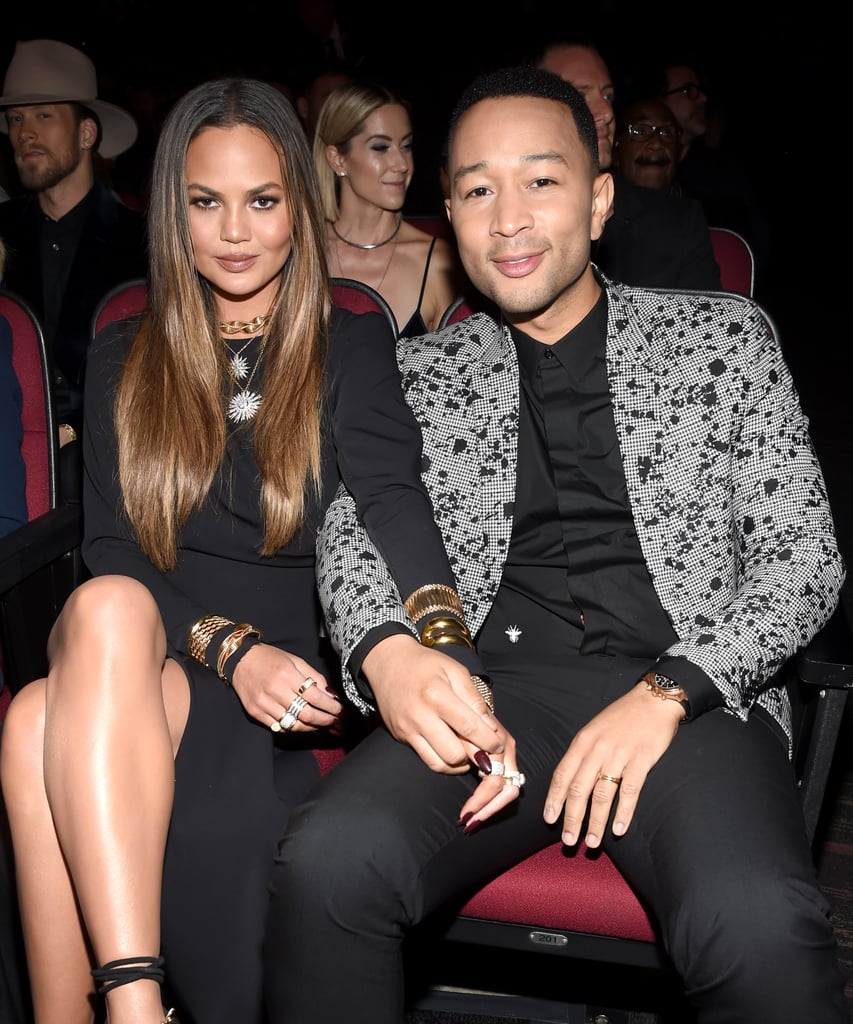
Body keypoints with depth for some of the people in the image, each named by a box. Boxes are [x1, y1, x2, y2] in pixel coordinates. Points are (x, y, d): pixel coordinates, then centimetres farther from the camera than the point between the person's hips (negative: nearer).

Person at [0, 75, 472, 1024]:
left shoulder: (353, 344, 9)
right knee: (104, 608, -35)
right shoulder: (123, 360, 15)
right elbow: (109, 555, 5)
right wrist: (230, 647, -14)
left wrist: (443, 645, -30)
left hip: (298, 680, -2)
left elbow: (392, 499, -9)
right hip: (128, 657, 3)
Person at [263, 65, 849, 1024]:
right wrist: (385, 651, -16)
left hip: (693, 692, -1)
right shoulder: (421, 371, 18)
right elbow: (351, 531, 9)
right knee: (326, 864, -29)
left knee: (762, 934, -33)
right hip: (489, 690, 2)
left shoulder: (723, 335, 13)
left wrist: (668, 692, -11)